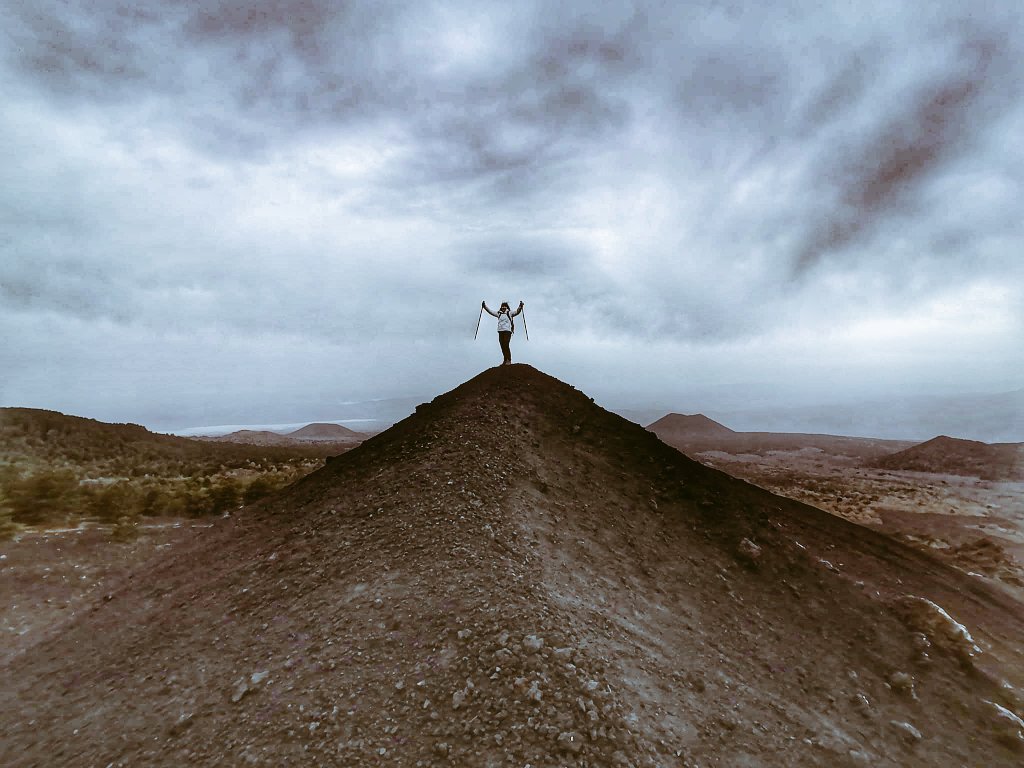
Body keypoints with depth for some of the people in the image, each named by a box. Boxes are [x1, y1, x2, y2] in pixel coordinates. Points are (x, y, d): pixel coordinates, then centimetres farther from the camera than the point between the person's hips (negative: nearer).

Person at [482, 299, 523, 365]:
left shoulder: (510, 313, 7)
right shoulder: (499, 313, 19)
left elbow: (517, 312, -7)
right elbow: (490, 311, 22)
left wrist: (520, 306, -23)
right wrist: (484, 306, 16)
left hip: (507, 331, -5)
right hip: (500, 331, 5)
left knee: (506, 345, -13)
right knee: (502, 346, 4)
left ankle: (509, 360, -9)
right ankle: (505, 360, 13)